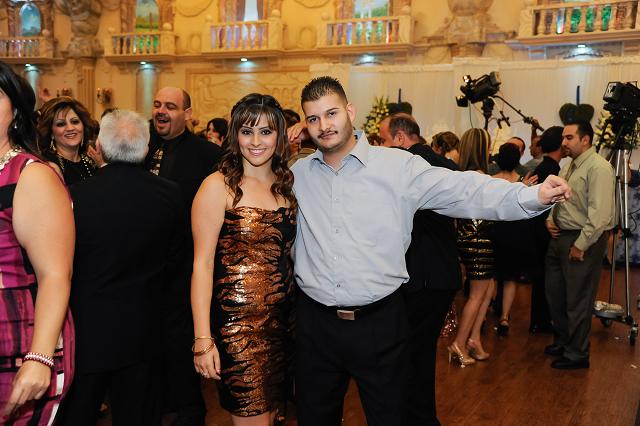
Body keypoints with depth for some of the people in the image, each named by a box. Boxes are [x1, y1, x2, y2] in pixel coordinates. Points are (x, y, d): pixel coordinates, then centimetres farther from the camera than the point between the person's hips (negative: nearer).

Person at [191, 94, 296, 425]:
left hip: (283, 319, 6)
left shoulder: (286, 184, 8)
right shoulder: (219, 186, -9)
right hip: (237, 320, -5)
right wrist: (203, 339, -16)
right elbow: (203, 263, -12)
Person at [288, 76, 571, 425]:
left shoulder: (398, 166, -6)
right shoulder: (297, 173, 5)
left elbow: (463, 190, -13)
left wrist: (534, 196, -26)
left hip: (380, 321, -3)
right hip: (315, 322, 3)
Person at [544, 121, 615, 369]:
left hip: (584, 241, -9)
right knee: (554, 293, 18)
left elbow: (599, 213, -22)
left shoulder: (598, 168, -15)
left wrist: (581, 245, -20)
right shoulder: (568, 167, 13)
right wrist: (550, 219, 6)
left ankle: (576, 354, 17)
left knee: (577, 300, 1)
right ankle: (561, 341, 37)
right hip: (560, 237, 9)